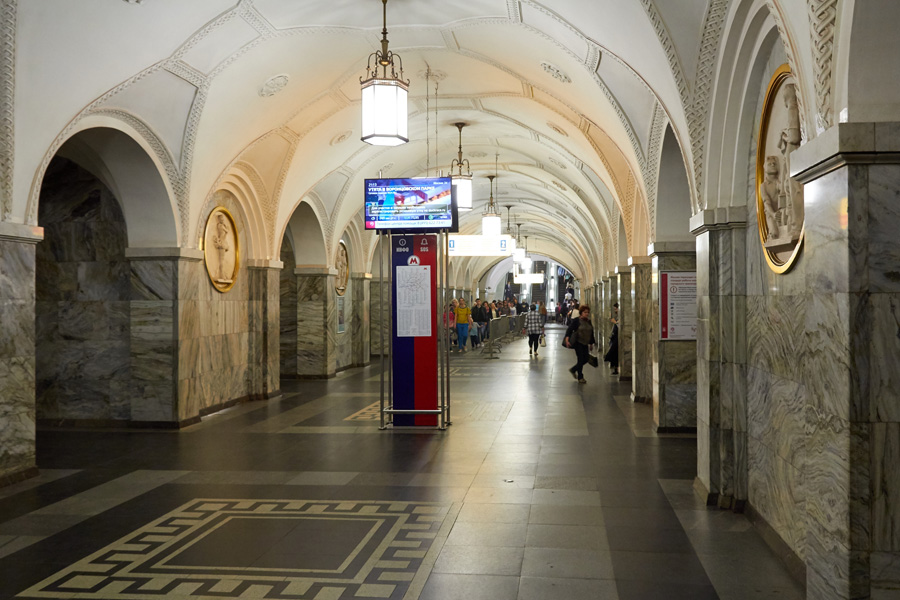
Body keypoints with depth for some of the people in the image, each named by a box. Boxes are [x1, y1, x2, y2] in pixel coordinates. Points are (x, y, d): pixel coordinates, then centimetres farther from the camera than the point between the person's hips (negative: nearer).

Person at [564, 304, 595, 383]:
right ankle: (580, 378, 7)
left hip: (585, 343, 6)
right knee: (581, 359, -6)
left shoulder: (589, 322, 9)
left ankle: (573, 369, 27)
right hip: (578, 343, -6)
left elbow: (591, 333, 18)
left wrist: (591, 344, 20)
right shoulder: (576, 321, -9)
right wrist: (567, 339, -25)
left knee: (586, 358, 5)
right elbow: (569, 330, -12)